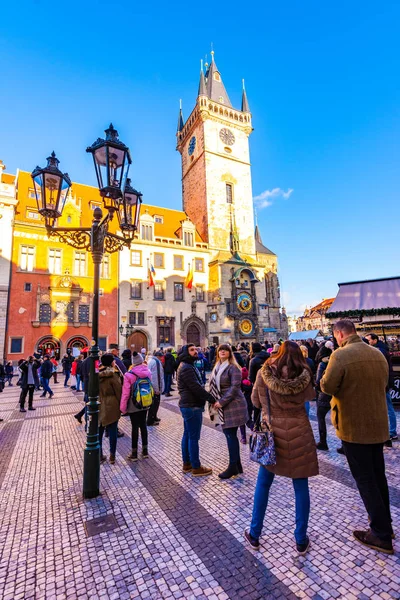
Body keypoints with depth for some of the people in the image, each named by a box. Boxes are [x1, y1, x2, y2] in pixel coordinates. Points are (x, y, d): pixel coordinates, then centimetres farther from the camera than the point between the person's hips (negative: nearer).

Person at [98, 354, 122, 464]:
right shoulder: (113, 375, -16)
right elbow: (118, 392, -11)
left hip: (98, 407, 5)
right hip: (111, 407, -4)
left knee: (99, 431, 15)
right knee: (112, 431, 8)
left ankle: (100, 455, 25)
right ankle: (112, 456, 17)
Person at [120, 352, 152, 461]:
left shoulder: (129, 375, -17)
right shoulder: (148, 372, -6)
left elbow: (125, 393, -15)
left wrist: (123, 407, -6)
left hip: (133, 405, -4)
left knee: (135, 427, 6)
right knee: (143, 425, 15)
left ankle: (134, 453, 17)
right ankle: (145, 450, 25)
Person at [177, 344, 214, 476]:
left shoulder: (188, 366, 15)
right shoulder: (187, 368, -19)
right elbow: (196, 388, -24)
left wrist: (209, 398, 7)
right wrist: (212, 399, -18)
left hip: (188, 405, 11)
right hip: (192, 407, -11)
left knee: (187, 435, 17)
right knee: (194, 437, 0)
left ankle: (186, 464, 28)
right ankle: (196, 468, 11)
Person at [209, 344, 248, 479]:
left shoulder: (233, 368, -13)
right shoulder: (217, 367, 12)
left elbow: (235, 387, -19)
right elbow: (214, 385, 17)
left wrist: (221, 402, -19)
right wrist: (215, 401, 6)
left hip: (233, 405, -8)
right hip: (224, 406, 8)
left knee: (231, 435, -2)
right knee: (230, 435, 14)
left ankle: (233, 467, 12)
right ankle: (237, 465, 26)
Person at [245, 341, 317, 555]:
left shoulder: (264, 373, -10)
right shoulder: (304, 375, -8)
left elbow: (256, 401, 0)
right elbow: (311, 395, 11)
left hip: (271, 433, 0)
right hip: (299, 435, 0)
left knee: (263, 484, 16)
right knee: (301, 487, 17)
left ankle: (254, 535, 30)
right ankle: (301, 540, 30)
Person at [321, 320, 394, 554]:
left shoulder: (340, 355, -21)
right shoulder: (378, 354, 1)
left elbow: (327, 387, -18)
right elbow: (383, 384, 13)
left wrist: (334, 380, 1)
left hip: (354, 426, -7)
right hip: (378, 424, 7)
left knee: (365, 480, 8)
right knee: (378, 475, 22)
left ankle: (382, 535, 19)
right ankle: (385, 524, 38)